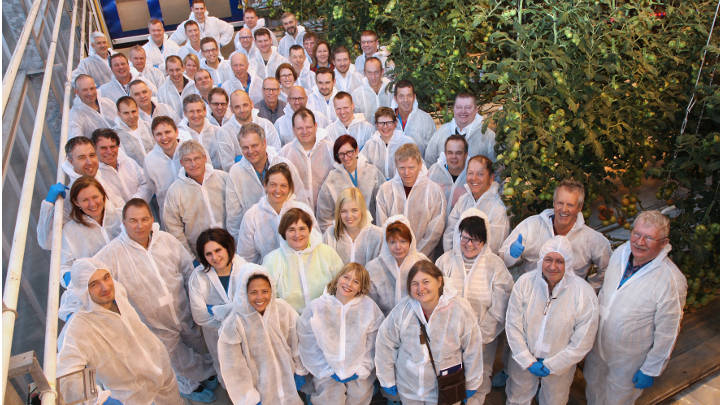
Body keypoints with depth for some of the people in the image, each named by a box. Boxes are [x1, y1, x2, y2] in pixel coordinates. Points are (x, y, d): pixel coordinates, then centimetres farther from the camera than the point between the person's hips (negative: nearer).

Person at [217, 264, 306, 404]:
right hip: (259, 386, -2)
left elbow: (296, 342, -3)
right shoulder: (233, 324, -24)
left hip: (288, 379, 2)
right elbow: (234, 366, -14)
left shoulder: (283, 309, -18)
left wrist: (300, 371, 6)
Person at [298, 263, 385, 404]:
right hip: (327, 372, -1)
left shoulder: (369, 306, -5)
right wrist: (328, 371, -7)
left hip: (358, 373, 1)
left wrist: (361, 370, -6)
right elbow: (309, 345, -6)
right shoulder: (317, 307, -6)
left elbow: (373, 344, -3)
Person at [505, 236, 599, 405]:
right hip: (523, 359, 1)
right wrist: (528, 360, -14)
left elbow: (582, 343, -16)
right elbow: (513, 326, -12)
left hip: (559, 365, -1)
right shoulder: (524, 282, -18)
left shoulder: (584, 293, -23)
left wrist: (551, 365, -13)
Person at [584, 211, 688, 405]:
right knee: (593, 385, 27)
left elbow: (667, 333, -20)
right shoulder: (621, 252, -12)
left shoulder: (672, 281, -30)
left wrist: (650, 370, -11)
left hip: (629, 359, -5)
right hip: (598, 344, 5)